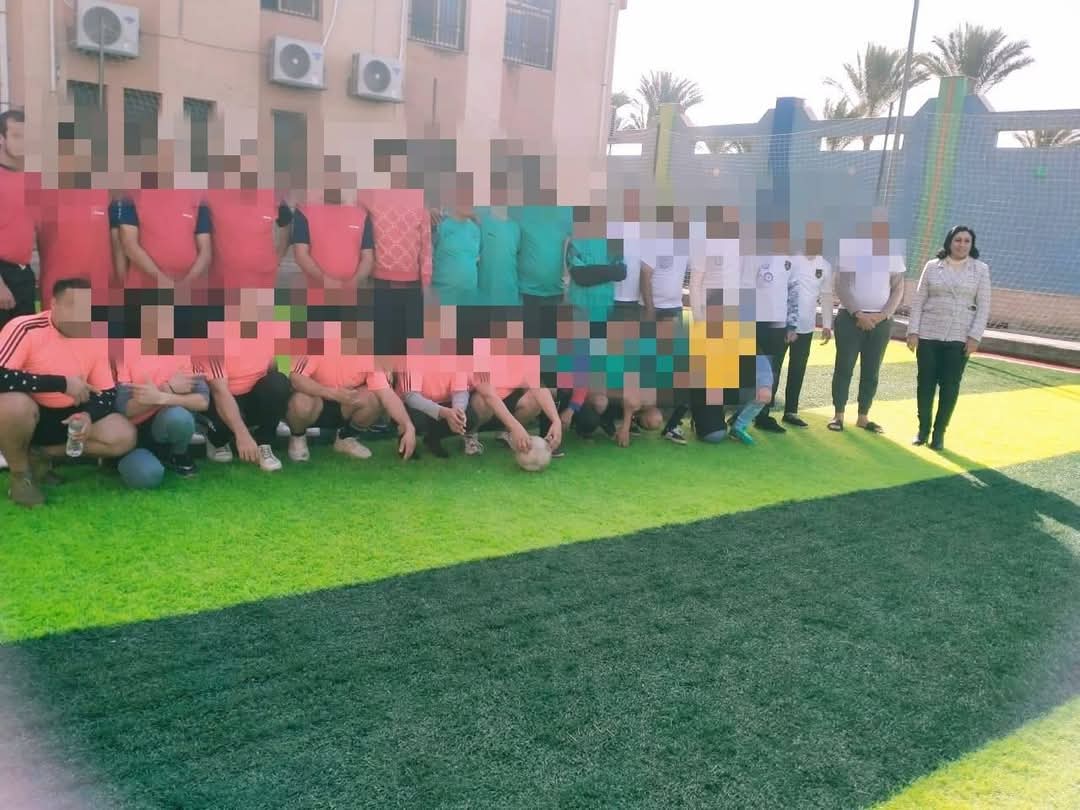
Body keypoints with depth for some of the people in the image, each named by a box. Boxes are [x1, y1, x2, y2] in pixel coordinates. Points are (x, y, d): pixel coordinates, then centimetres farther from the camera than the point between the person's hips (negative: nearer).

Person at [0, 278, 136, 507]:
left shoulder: (96, 338, -5)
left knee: (124, 437, -14)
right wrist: (62, 383, -31)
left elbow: (108, 393, 1)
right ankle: (20, 474, -9)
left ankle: (39, 455, 3)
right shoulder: (26, 329, -21)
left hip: (67, 417, 5)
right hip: (25, 414, -5)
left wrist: (88, 415, -21)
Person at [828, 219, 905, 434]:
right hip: (850, 317, -2)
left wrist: (882, 315, -8)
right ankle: (838, 415, 7)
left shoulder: (892, 252, 5)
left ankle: (863, 417, 14)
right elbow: (840, 287, -4)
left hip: (881, 320, 3)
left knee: (871, 371, 6)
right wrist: (858, 314, -13)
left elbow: (898, 289, 6)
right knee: (844, 367, -1)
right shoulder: (849, 247, -3)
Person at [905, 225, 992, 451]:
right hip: (928, 335, 1)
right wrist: (913, 331, -3)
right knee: (926, 383, 5)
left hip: (959, 338, -1)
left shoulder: (981, 269, 2)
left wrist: (975, 336, -9)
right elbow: (918, 301, 4)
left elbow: (983, 306, 0)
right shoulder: (932, 266, 3)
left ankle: (939, 432, 14)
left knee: (950, 387, 2)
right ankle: (923, 429, 18)